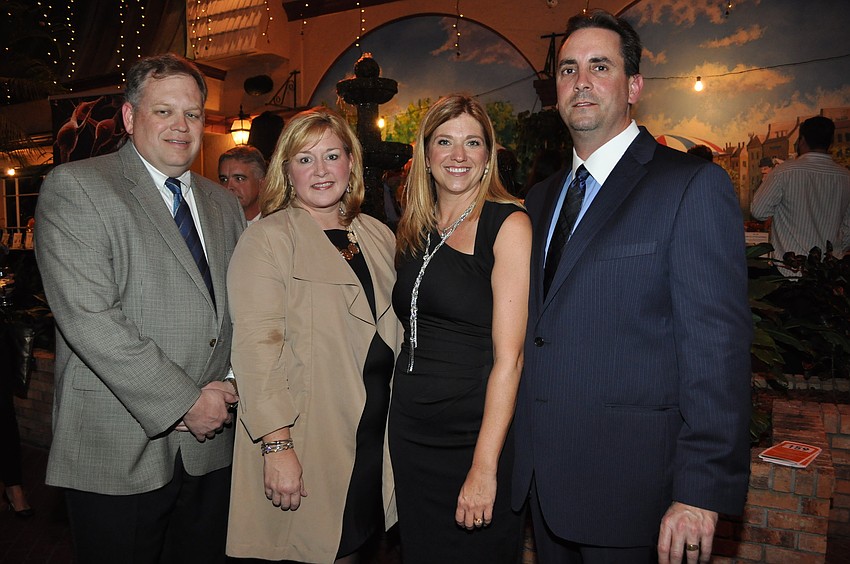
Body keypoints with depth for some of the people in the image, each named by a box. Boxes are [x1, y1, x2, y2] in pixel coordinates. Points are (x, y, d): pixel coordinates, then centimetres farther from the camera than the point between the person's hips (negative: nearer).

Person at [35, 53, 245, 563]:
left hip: (211, 444, 5)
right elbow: (87, 317, -17)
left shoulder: (223, 203, 12)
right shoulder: (75, 187, -6)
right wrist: (183, 401, -17)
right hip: (119, 451, -5)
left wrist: (232, 387, -1)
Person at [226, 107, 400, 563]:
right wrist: (277, 445, -20)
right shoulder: (265, 240, -8)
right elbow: (257, 346, -15)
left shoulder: (379, 237, 10)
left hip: (375, 441, 5)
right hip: (304, 447, -5)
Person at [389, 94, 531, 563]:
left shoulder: (509, 224, -11)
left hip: (476, 432, -5)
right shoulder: (414, 230, 7)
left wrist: (484, 467, -20)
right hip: (410, 430, 6)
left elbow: (508, 356, -17)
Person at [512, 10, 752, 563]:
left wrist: (703, 492, -18)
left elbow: (718, 349, -15)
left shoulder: (693, 186, -10)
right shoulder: (541, 198, 11)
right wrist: (524, 453, 10)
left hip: (632, 488, -6)